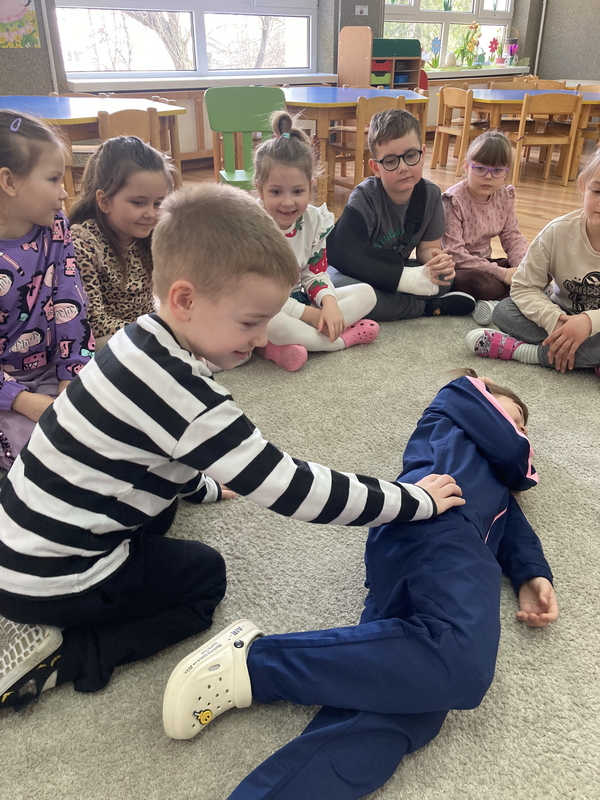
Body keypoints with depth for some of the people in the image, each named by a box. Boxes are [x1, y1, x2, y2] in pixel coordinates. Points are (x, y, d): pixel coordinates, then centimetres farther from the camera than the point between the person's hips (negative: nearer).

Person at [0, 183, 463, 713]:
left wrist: (203, 484, 30)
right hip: (52, 578, -7)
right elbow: (294, 490, -27)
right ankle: (61, 654, 2)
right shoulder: (182, 396, -31)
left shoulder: (144, 341, -4)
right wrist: (416, 501, -17)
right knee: (205, 576, 10)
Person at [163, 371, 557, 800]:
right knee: (463, 661, -34)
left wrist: (533, 574, 9)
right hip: (436, 521, -7)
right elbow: (512, 455, 14)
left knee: (402, 709, -21)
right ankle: (254, 659, -27)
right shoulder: (458, 399, 29)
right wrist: (522, 462, 37)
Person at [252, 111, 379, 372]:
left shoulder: (315, 220, -3)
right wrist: (312, 314, -22)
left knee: (365, 293, -4)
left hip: (299, 298, 7)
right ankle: (341, 339, -17)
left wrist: (329, 304, -19)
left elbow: (315, 273, 4)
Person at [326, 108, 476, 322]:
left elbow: (427, 247, -1)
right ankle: (429, 307, -21)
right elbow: (347, 258, -32)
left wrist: (437, 260, -29)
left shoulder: (430, 194, -9)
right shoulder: (364, 198, -24)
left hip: (395, 272, 3)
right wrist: (410, 278, -35)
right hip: (359, 274, -3)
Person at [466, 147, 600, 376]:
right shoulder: (559, 231, -14)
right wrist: (554, 320, -30)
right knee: (504, 310, -20)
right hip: (563, 314, 3)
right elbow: (524, 286, -13)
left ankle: (524, 351, -25)